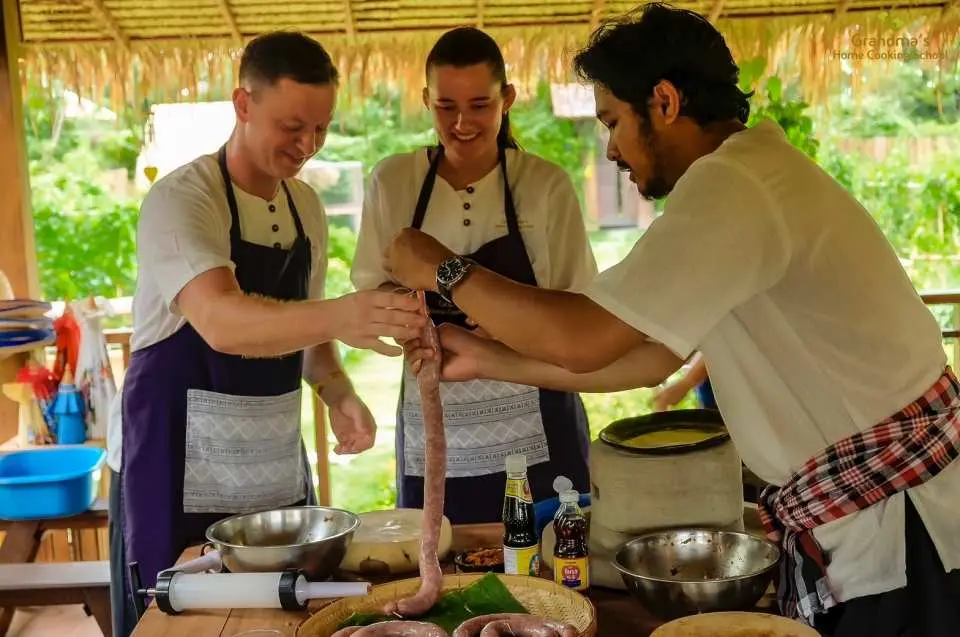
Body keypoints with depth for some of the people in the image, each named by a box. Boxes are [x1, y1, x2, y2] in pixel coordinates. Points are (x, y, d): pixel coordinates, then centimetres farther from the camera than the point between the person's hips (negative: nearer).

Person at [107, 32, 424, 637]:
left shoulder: (306, 206, 5)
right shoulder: (181, 199, -17)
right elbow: (220, 322, -34)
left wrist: (338, 392, -2)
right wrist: (338, 317, -49)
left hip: (277, 465, 7)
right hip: (181, 468, -6)